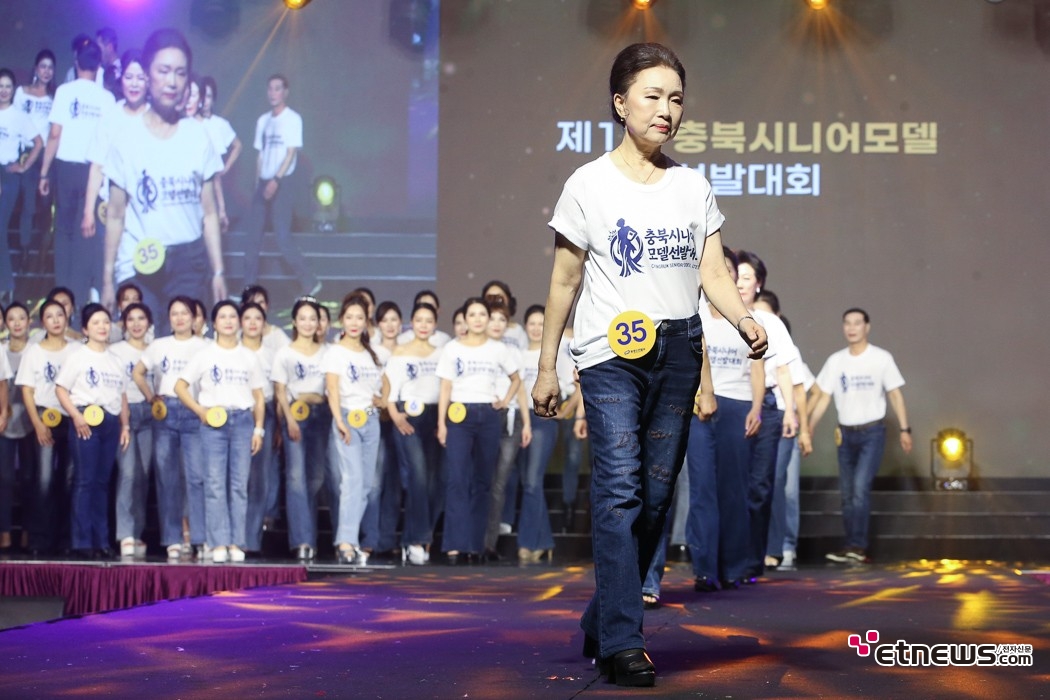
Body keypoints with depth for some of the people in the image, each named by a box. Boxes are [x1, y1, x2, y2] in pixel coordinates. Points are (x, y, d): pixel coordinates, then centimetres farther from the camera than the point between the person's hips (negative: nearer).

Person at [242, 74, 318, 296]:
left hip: (282, 183, -6)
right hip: (264, 183, 7)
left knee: (283, 237, -10)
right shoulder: (263, 121, 13)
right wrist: (258, 183, 10)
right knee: (253, 235, 5)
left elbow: (291, 153, -13)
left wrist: (276, 180, -22)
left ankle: (309, 283, 0)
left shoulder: (292, 119, -6)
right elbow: (260, 155, 15)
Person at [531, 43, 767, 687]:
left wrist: (746, 321, -15)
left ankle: (602, 626, 20)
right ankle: (624, 641, -13)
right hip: (612, 353, -4)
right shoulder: (590, 185, 0)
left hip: (678, 351, 4)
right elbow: (565, 282, 3)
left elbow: (714, 273, 5)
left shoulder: (695, 186, 10)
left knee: (657, 494, 6)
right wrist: (547, 368, 3)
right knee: (619, 489, -14)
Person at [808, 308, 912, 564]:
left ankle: (857, 546, -16)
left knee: (861, 488, -17)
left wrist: (904, 429, -8)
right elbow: (823, 398, 6)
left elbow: (895, 394, -1)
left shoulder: (882, 358, -4)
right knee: (847, 494, 6)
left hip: (872, 432, -4)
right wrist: (808, 431, 1)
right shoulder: (835, 361, 5)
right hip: (845, 433, 4)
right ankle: (855, 551, 13)